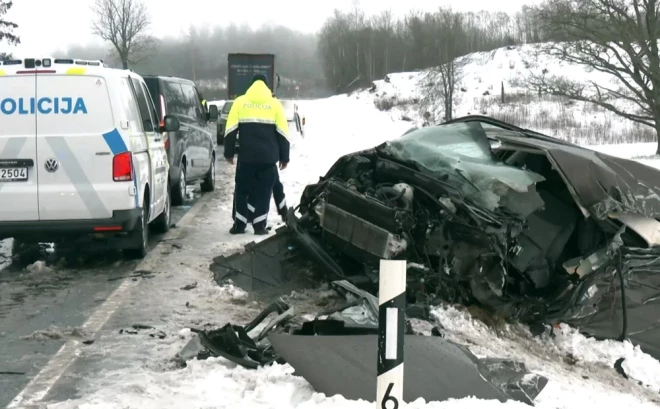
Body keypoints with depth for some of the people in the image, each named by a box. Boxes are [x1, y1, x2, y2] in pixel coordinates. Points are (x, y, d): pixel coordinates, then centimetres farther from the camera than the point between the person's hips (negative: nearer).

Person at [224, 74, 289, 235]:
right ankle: (259, 226, 3)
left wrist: (229, 152, 9)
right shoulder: (274, 104, 6)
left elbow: (230, 130, 2)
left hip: (246, 156, 0)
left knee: (242, 190, 10)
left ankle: (239, 224, 10)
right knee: (263, 191, 5)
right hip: (268, 157, 0)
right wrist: (284, 157, 9)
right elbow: (283, 133, 4)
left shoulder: (240, 102, 6)